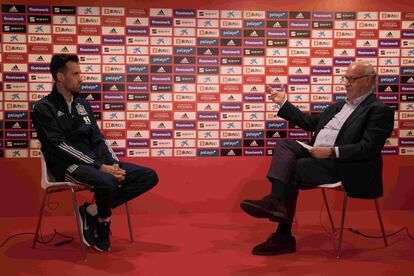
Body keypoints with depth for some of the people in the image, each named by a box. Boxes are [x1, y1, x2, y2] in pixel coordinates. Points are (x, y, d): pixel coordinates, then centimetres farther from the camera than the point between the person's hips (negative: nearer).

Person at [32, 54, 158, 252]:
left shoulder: (82, 104, 18)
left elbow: (97, 139, 14)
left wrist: (113, 164, -5)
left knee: (149, 176, -8)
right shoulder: (43, 109, -2)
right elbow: (60, 147, -14)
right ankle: (102, 221, -5)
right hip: (67, 165, -7)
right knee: (108, 182, -38)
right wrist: (100, 167, -21)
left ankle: (92, 211, -10)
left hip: (95, 162, 7)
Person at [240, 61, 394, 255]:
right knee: (284, 144, -14)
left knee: (292, 169, -24)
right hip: (316, 155, 8)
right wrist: (283, 102, 24)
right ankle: (276, 201, -31)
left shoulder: (380, 110, -3)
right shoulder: (339, 106, 24)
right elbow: (310, 122, 27)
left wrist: (331, 151, -22)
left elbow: (368, 148, -15)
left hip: (343, 165, -8)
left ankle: (283, 236, -17)